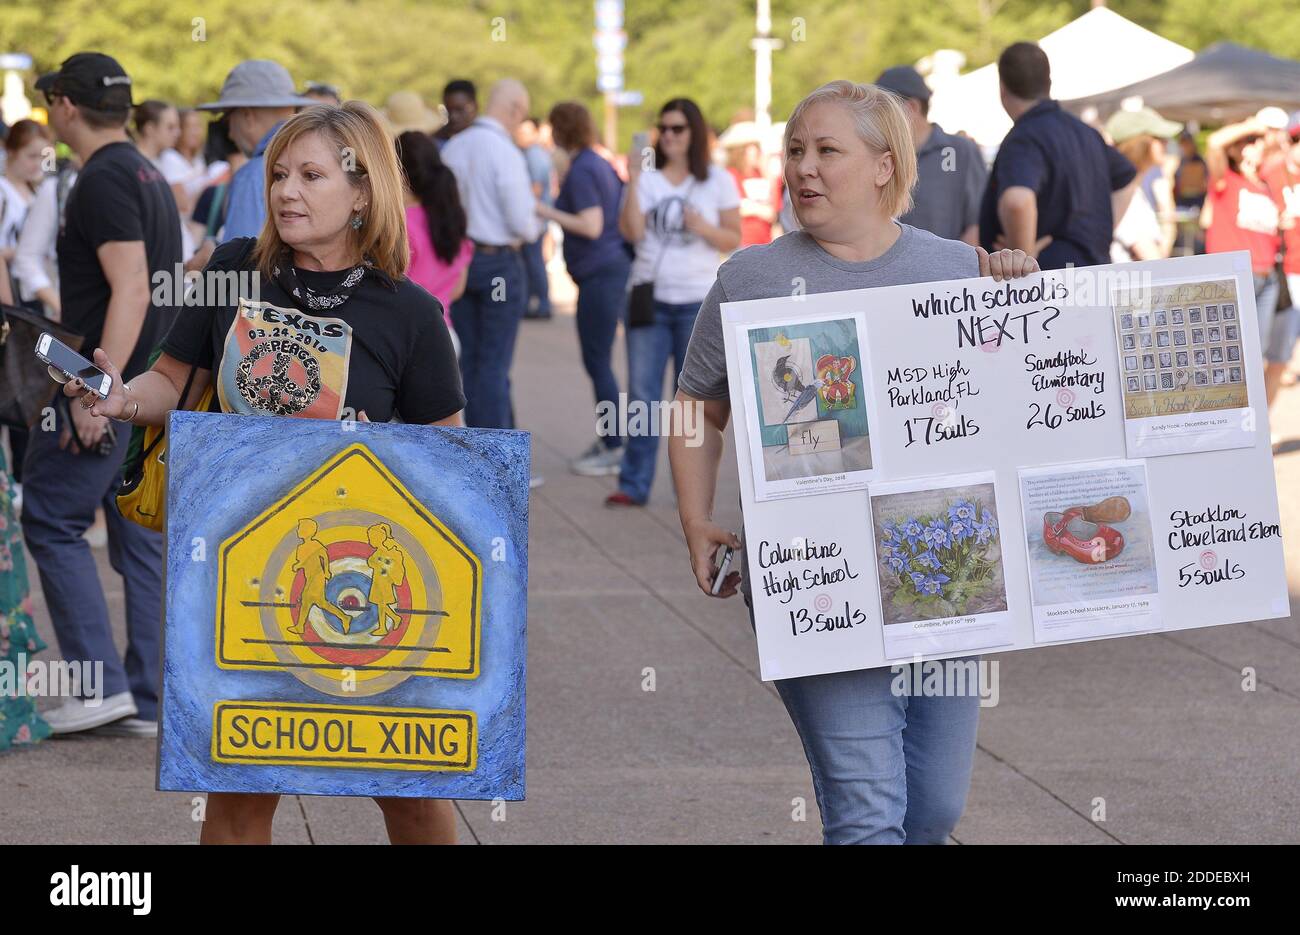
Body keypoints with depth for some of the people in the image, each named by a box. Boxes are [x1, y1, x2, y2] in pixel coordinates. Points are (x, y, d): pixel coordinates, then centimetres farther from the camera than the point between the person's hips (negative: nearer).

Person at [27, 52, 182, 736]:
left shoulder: (102, 181, -14)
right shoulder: (148, 175, 17)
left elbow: (131, 290, -22)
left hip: (111, 388, -9)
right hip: (153, 387, 9)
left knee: (51, 522, -2)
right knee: (143, 538, 9)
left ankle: (103, 683, -6)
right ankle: (150, 700, 9)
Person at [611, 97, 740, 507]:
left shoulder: (718, 181, 4)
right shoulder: (648, 179, 4)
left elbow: (734, 240, 4)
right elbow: (632, 231, -7)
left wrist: (703, 228, -14)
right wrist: (633, 182, -16)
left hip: (698, 302, -1)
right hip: (649, 297, 1)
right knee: (642, 394, -2)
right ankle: (634, 484, 1)